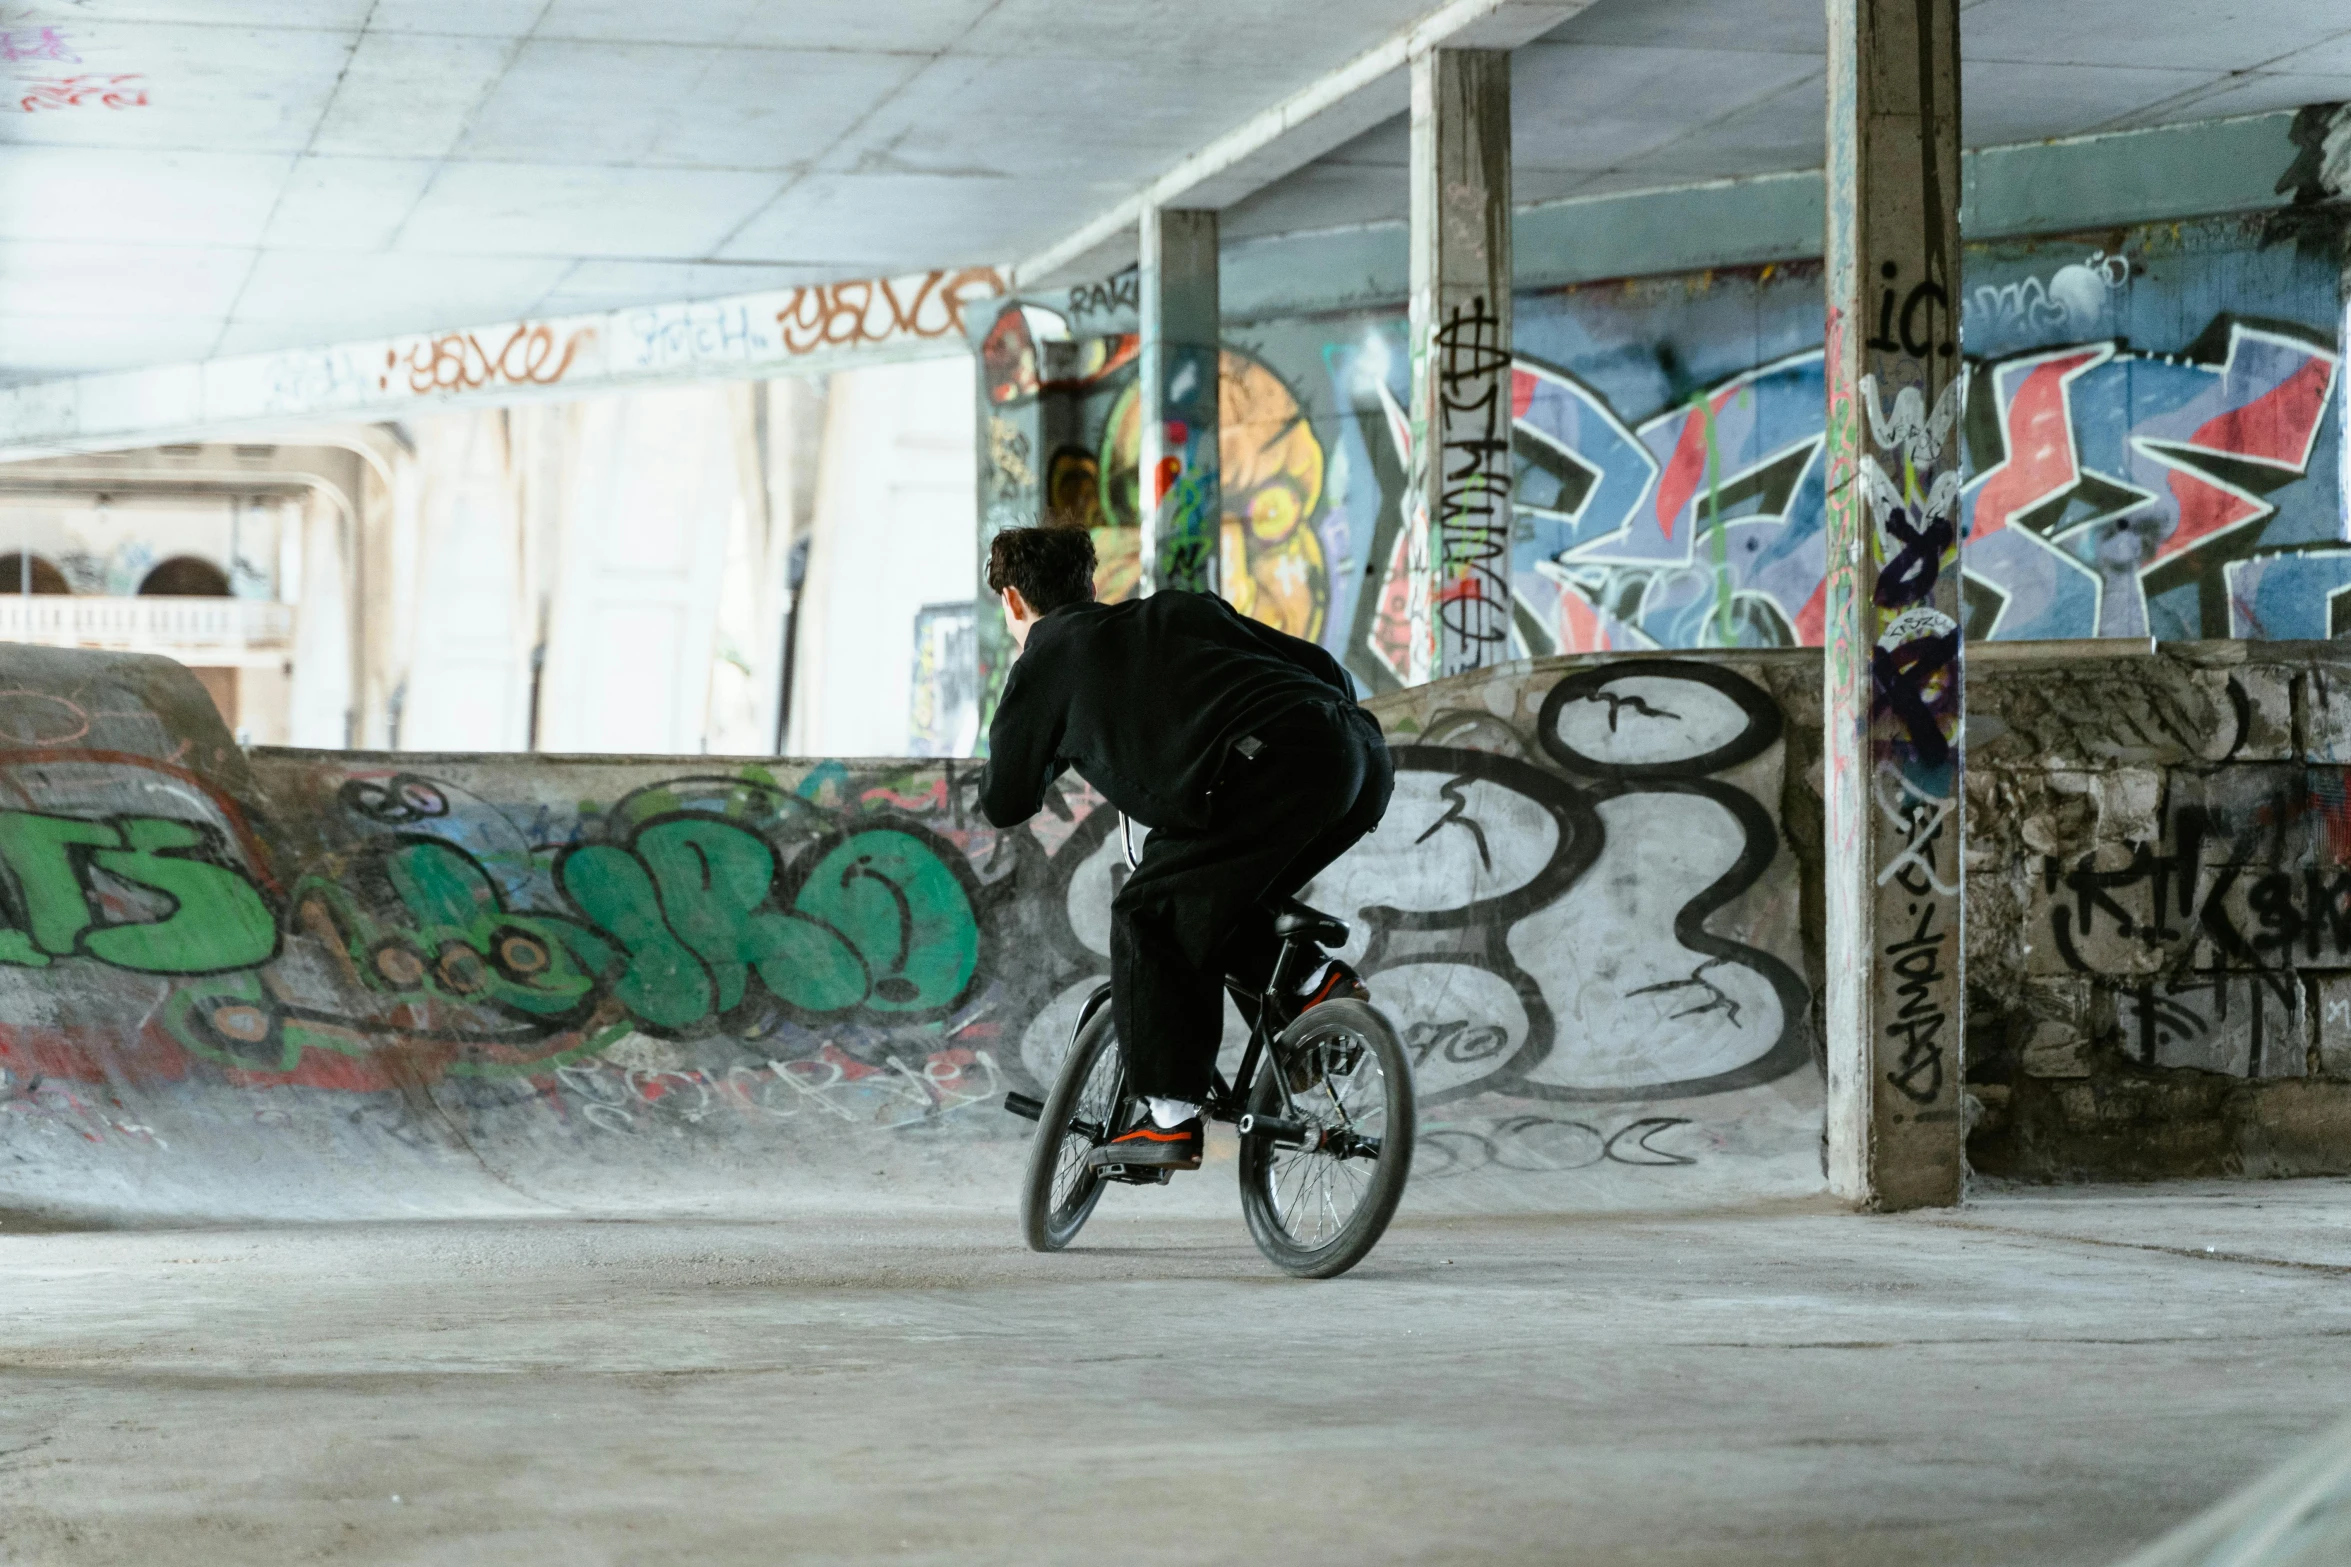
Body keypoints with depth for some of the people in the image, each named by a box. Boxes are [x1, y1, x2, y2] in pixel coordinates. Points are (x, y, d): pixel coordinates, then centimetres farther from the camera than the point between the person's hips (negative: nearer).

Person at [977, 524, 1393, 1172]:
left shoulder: (1044, 662, 17)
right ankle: (1313, 982, 12)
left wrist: (1054, 751, 43)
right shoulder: (1183, 608, 32)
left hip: (1274, 774, -7)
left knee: (1149, 918, 7)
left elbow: (1003, 805, 24)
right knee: (1216, 903, 26)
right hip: (1365, 762, 7)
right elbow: (1323, 668, 27)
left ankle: (1171, 1118, 4)